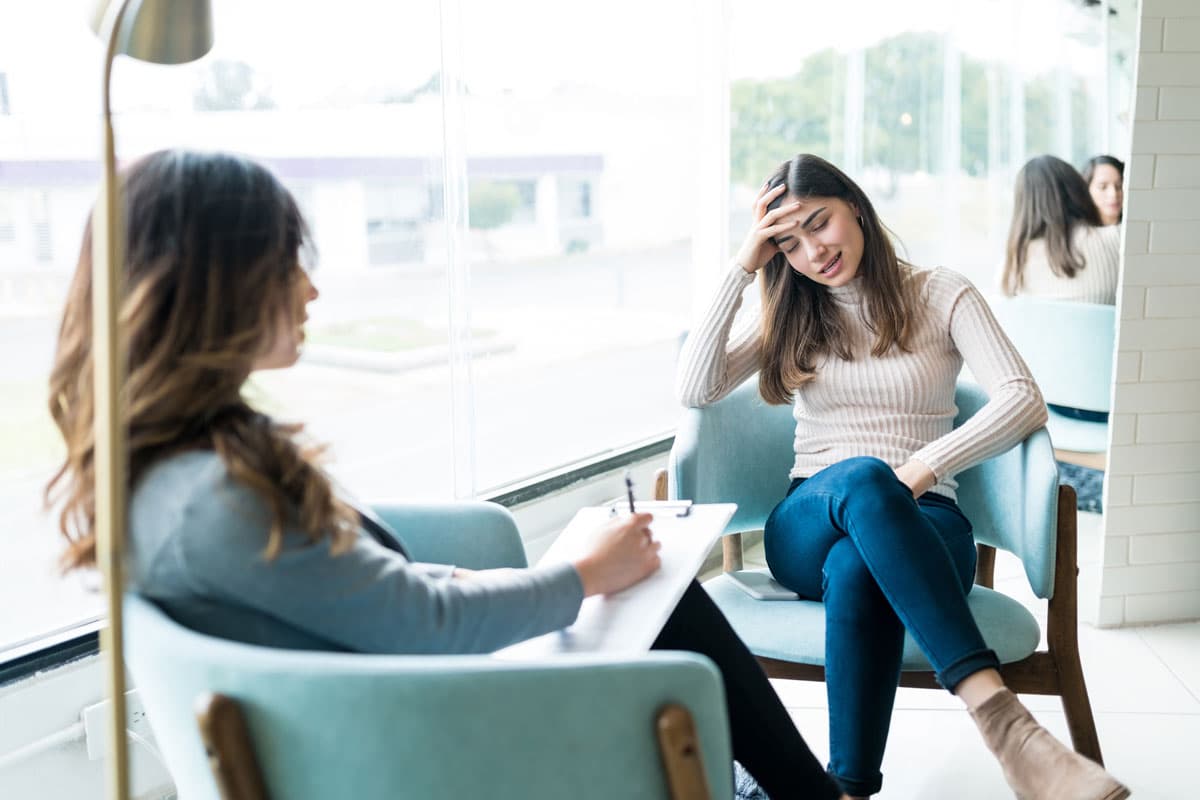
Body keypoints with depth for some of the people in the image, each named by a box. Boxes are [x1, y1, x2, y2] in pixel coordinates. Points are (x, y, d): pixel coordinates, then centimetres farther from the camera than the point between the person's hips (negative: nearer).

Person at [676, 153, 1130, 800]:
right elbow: (695, 390, 1)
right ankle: (1000, 717, -50)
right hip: (807, 525, 1)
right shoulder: (790, 316, 15)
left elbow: (1023, 401, -6)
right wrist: (742, 267, 0)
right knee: (863, 480, -39)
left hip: (918, 524, -1)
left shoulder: (941, 296, 8)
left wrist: (922, 468, -20)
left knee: (856, 569, -41)